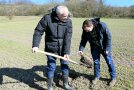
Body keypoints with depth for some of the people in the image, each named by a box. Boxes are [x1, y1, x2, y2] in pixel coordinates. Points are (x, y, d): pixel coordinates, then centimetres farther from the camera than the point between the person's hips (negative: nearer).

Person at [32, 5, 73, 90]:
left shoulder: (68, 21, -12)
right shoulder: (47, 18, -17)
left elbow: (68, 38, -14)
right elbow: (38, 31, -12)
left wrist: (66, 52, -18)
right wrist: (35, 45, -23)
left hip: (63, 48, 3)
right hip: (51, 48, -2)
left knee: (65, 65, 12)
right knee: (51, 67, 4)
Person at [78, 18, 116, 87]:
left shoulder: (102, 26, -30)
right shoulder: (85, 30, -19)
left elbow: (108, 37, -19)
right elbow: (83, 40, -7)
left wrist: (107, 49, -19)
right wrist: (81, 49, -21)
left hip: (104, 47, -3)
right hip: (95, 48, 3)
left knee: (109, 62, 6)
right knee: (96, 62, 10)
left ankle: (113, 78, 21)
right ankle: (96, 77, 29)